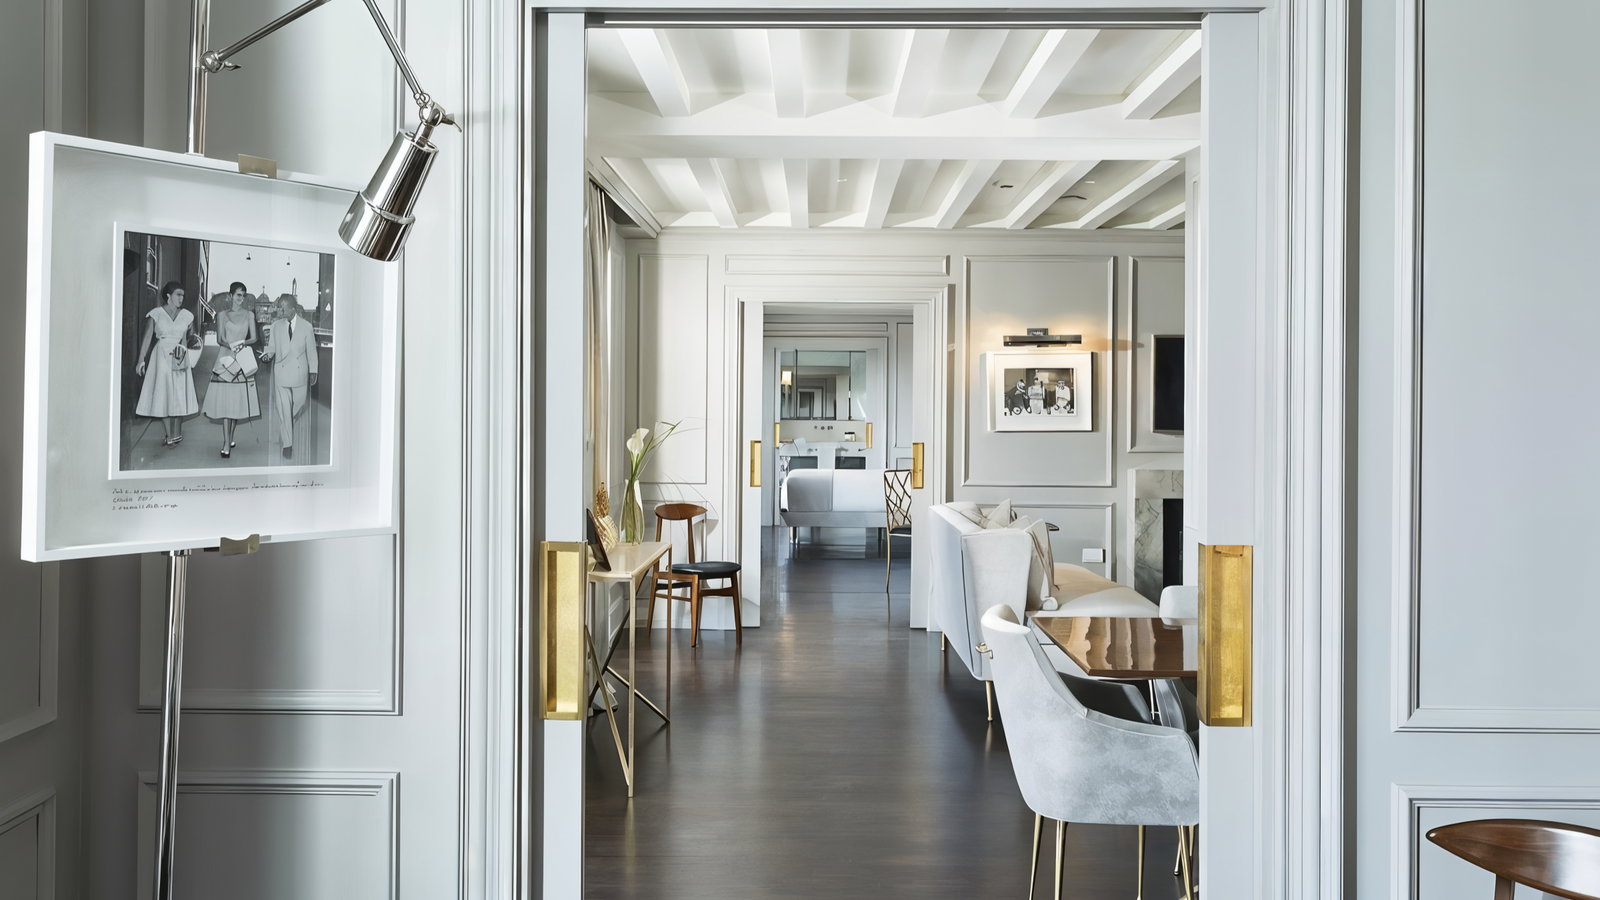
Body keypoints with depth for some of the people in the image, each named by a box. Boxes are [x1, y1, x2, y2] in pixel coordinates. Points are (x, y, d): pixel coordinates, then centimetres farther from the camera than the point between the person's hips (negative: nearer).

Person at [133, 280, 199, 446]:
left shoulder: (187, 315, 8)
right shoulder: (156, 314, 0)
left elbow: (186, 338, 10)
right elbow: (147, 337, -2)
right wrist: (141, 360, -5)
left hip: (180, 357, 2)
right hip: (161, 356, -2)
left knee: (179, 394, 2)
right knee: (163, 395, -2)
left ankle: (176, 433, 11)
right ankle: (170, 435, 3)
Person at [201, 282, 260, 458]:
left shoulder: (249, 315, 12)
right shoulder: (222, 315, 7)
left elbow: (254, 338, 6)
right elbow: (220, 339, 0)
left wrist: (243, 343, -15)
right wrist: (231, 346, -20)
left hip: (243, 360, 2)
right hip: (225, 358, -2)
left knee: (238, 400, 2)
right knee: (225, 401, -9)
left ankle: (230, 438, 19)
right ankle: (227, 445, -12)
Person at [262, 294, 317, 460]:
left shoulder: (306, 326, -3)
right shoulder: (276, 326, 1)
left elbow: (311, 350, 3)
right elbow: (272, 346, 7)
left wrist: (313, 371, 4)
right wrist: (268, 354, -16)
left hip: (300, 373, 0)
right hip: (281, 371, 0)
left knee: (298, 406, 9)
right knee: (283, 409, 0)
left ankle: (284, 432, 38)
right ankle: (287, 444, 7)